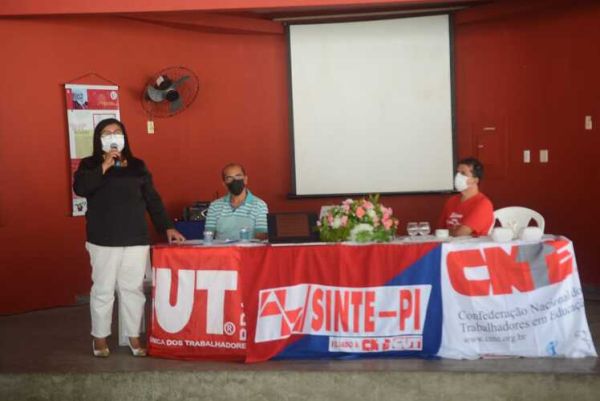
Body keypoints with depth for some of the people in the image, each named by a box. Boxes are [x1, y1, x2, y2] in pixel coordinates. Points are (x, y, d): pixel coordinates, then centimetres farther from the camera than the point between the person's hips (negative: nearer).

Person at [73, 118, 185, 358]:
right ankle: (100, 338, 15)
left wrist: (167, 227, 5)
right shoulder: (90, 165, 6)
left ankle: (134, 338, 14)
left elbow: (152, 199, 12)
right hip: (103, 240, -2)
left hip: (136, 239, 2)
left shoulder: (137, 166, 13)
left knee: (133, 288, 4)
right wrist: (105, 166, -16)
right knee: (103, 289, 1)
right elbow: (80, 188, -14)